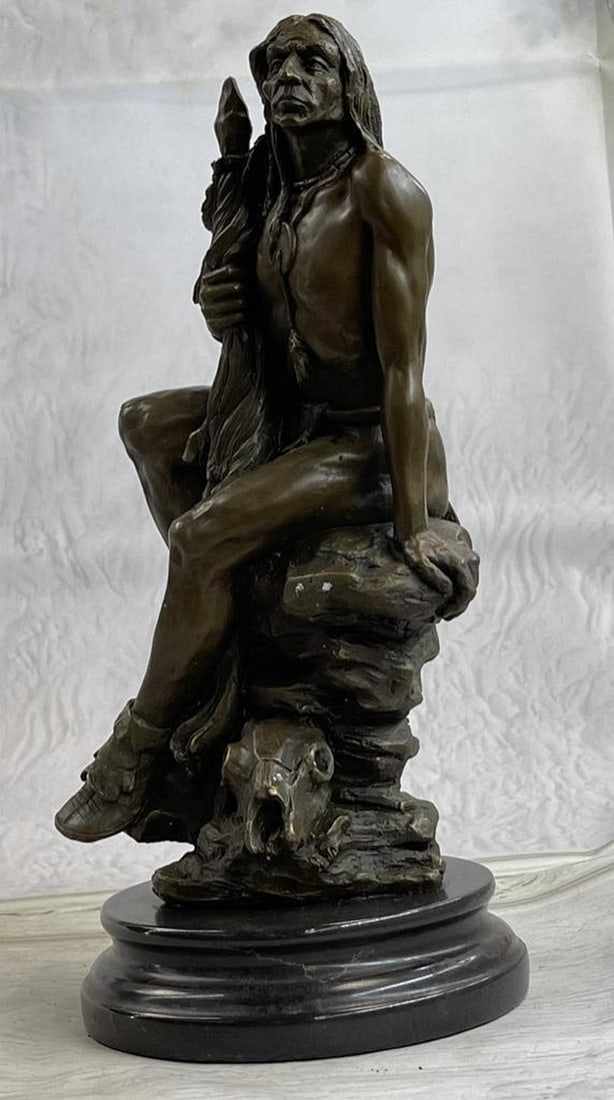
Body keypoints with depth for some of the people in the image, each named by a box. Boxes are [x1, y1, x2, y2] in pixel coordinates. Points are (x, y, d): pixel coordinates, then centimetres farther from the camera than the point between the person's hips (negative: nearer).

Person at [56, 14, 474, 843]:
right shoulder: (276, 194, 8)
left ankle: (139, 751, -10)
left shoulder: (384, 191, -16)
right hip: (301, 421, 9)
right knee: (148, 421, 17)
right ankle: (218, 607, 16)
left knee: (207, 531, -27)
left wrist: (412, 523, -25)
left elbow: (403, 367, -22)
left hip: (374, 444, -9)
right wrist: (228, 312, -6)